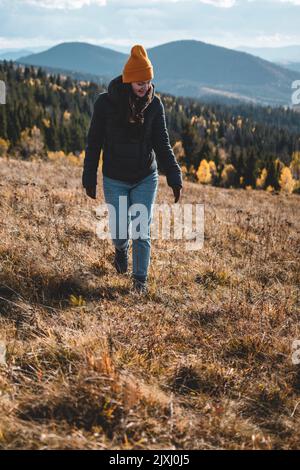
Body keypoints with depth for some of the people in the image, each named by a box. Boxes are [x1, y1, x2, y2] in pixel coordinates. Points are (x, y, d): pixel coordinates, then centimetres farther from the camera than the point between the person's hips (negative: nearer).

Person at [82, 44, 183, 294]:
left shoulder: (154, 104, -8)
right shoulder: (106, 102, -13)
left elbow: (162, 143, -6)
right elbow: (94, 142, -5)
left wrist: (175, 178, -15)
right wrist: (89, 178, -2)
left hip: (146, 178, 1)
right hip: (115, 180, -1)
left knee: (142, 231, -1)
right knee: (119, 232, 3)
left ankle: (140, 279, 19)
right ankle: (121, 249, 41)